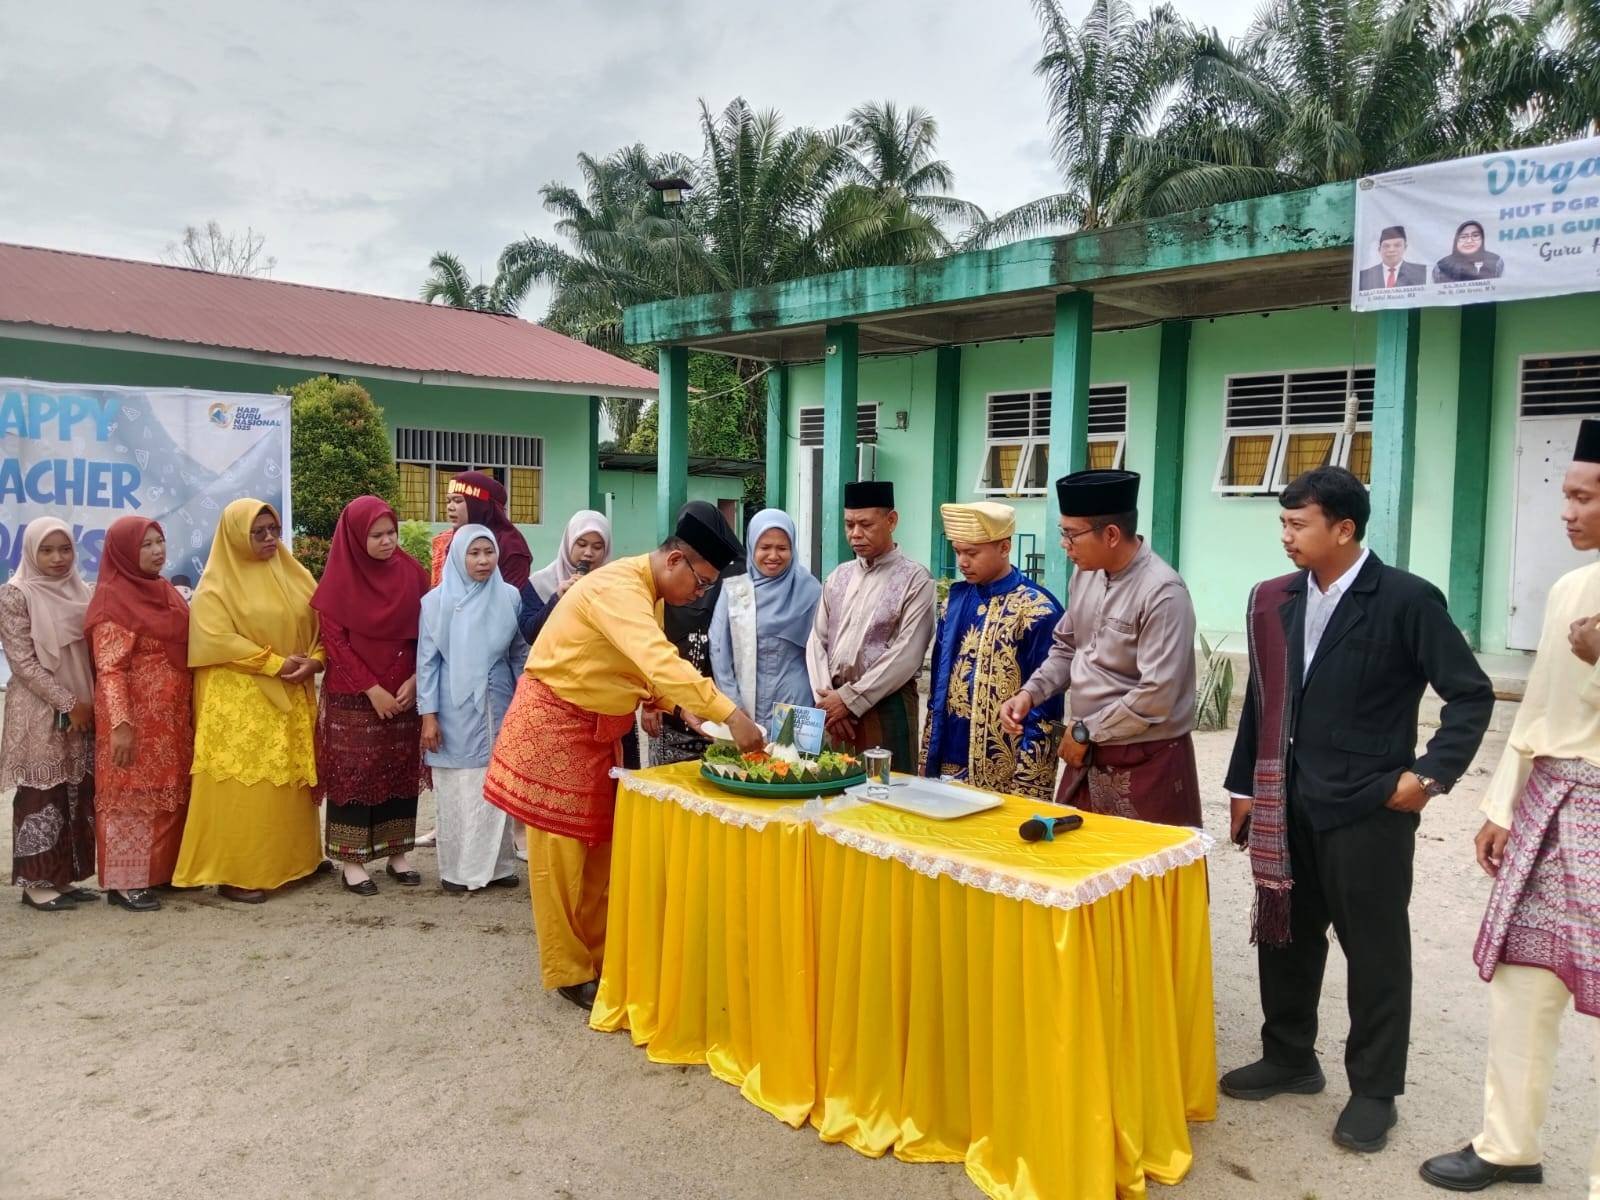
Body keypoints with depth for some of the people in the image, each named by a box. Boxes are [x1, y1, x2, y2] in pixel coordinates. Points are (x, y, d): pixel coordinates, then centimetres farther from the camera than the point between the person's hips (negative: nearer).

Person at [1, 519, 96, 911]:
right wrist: (67, 703, -14)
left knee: (77, 793, 8)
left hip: (81, 709, 6)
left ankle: (63, 876, 17)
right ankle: (36, 881, 8)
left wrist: (90, 702, 3)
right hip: (39, 710, -6)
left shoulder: (79, 591, 9)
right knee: (42, 794, -1)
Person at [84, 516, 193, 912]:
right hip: (136, 717, -8)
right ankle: (125, 880, 8)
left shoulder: (167, 593, 12)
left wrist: (190, 712, 15)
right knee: (132, 794, 0)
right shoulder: (114, 600, -11)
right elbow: (109, 669, -16)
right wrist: (121, 724, -23)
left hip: (172, 716, 8)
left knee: (169, 794, 12)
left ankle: (163, 869, 23)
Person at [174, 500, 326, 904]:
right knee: (242, 786, -4)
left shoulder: (294, 575, 11)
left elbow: (320, 625, 11)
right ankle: (234, 873, 2)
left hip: (292, 697, 6)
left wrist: (314, 661, -9)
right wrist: (275, 663, -18)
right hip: (238, 701, -5)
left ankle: (291, 859, 21)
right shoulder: (218, 583, -5)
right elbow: (217, 639, -16)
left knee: (290, 782, 10)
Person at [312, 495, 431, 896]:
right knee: (354, 773, 2)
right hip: (354, 697, -3)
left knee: (401, 771, 8)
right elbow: (335, 641, -8)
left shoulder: (412, 573, 2)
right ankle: (352, 861, 11)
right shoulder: (340, 578, -6)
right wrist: (372, 689, -14)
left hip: (404, 693, 3)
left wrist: (414, 680, -8)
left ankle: (398, 854, 18)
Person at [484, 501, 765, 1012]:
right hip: (554, 722, -9)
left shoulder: (646, 592, 5)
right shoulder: (617, 586, -26)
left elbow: (652, 666, 10)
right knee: (561, 849, 1)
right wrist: (731, 715, -43)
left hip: (598, 728, 9)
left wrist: (672, 705, -10)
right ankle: (568, 971, 12)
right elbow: (661, 663, -39)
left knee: (601, 844, 13)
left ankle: (598, 955, 26)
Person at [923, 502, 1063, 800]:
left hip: (1005, 771, -6)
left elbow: (1044, 703, -12)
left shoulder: (1036, 609, -12)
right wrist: (928, 757, 11)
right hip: (949, 760, 6)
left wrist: (1025, 782, -14)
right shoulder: (955, 599, 7)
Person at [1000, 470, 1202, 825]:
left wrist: (1085, 731, -13)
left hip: (1146, 763, -7)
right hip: (1088, 756, 7)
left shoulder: (1162, 593, -21)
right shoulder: (1086, 573, 3)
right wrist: (1030, 693, -1)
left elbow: (1156, 697, -23)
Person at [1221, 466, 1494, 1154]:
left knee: (1374, 949, 8)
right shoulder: (1275, 599, 5)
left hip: (1368, 807, -6)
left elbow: (1472, 694, -7)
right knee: (1284, 933, 16)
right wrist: (1244, 788, 12)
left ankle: (1374, 1090, 24)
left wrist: (1431, 774, -14)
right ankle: (1289, 1058, 35)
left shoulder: (1406, 599, -11)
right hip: (1287, 805, 6)